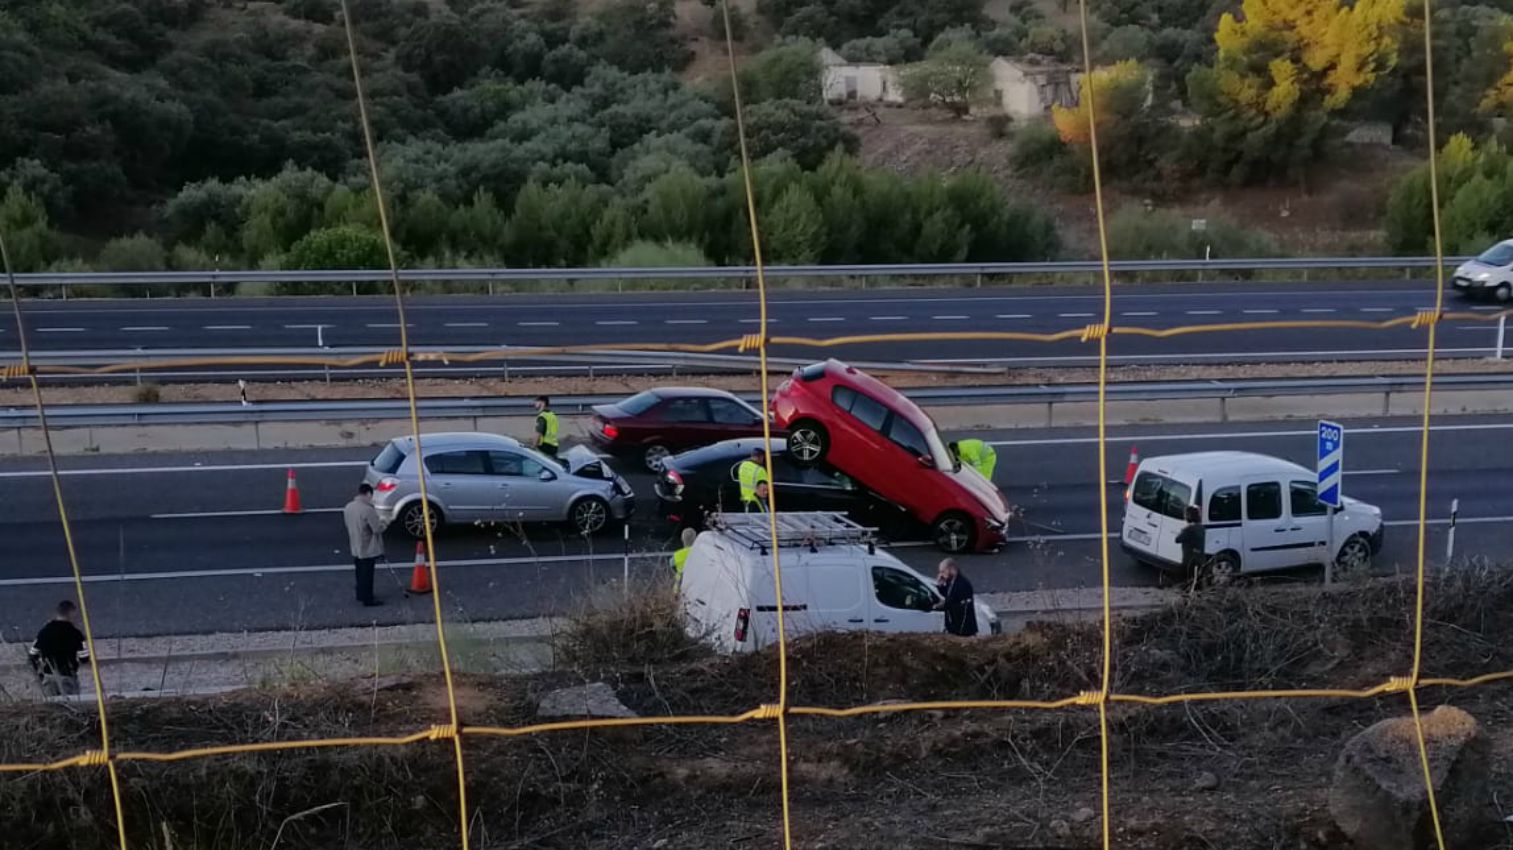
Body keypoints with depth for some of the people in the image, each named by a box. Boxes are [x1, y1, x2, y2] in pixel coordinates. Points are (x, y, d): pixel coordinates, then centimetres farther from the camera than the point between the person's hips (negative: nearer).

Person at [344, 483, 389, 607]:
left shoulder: (348, 507, 1)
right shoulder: (368, 509, -26)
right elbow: (377, 529, -22)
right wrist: (385, 523, -3)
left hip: (355, 548, 8)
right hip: (368, 549, -8)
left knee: (360, 573, 21)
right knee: (367, 574, 2)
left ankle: (360, 595, 33)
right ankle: (368, 599, 9)